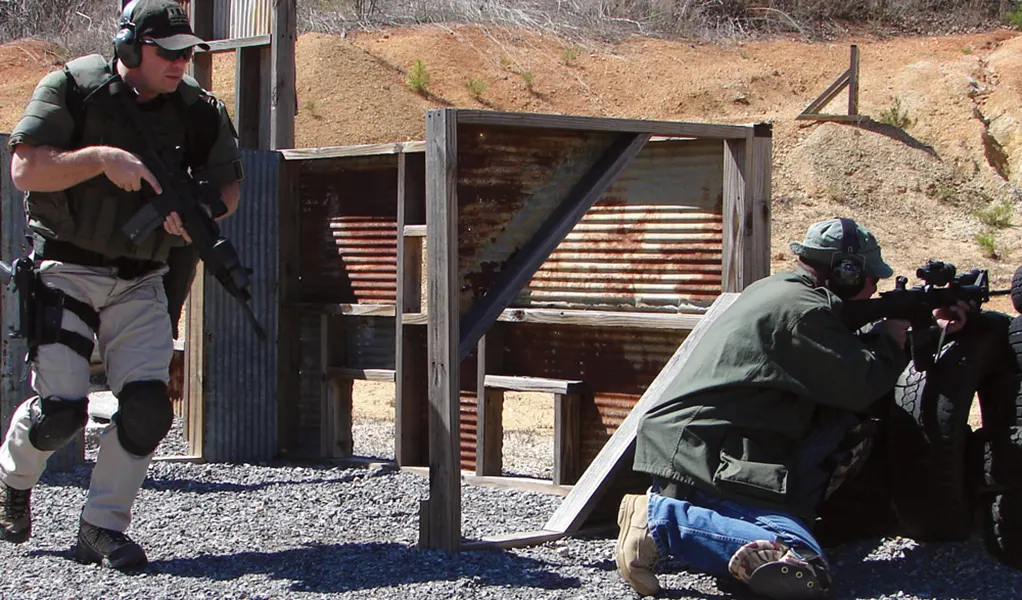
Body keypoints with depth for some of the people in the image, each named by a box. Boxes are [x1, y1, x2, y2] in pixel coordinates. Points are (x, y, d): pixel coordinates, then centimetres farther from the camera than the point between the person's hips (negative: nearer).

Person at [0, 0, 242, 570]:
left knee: (148, 406, -11)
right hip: (66, 271, -3)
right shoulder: (73, 87, -6)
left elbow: (229, 184, 12)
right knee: (61, 408, -12)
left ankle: (103, 527, 4)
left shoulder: (197, 110, 4)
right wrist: (101, 158, -25)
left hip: (141, 283, 4)